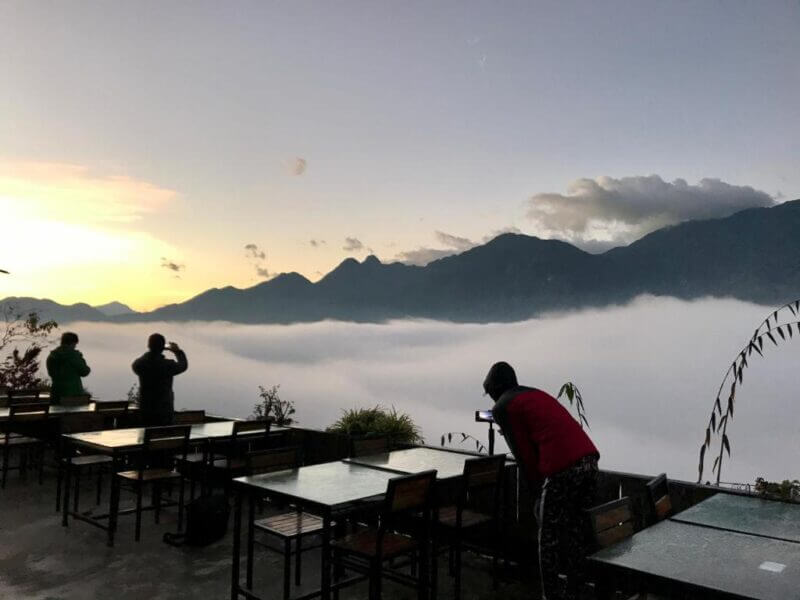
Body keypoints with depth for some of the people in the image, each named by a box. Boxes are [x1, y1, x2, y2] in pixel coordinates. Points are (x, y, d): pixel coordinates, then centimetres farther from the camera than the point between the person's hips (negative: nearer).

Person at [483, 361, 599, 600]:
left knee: (549, 536, 7)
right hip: (589, 458, 7)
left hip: (562, 469, -7)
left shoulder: (502, 407, 5)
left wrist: (536, 486, 9)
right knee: (578, 530, 18)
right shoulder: (536, 393, 26)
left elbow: (523, 451, 1)